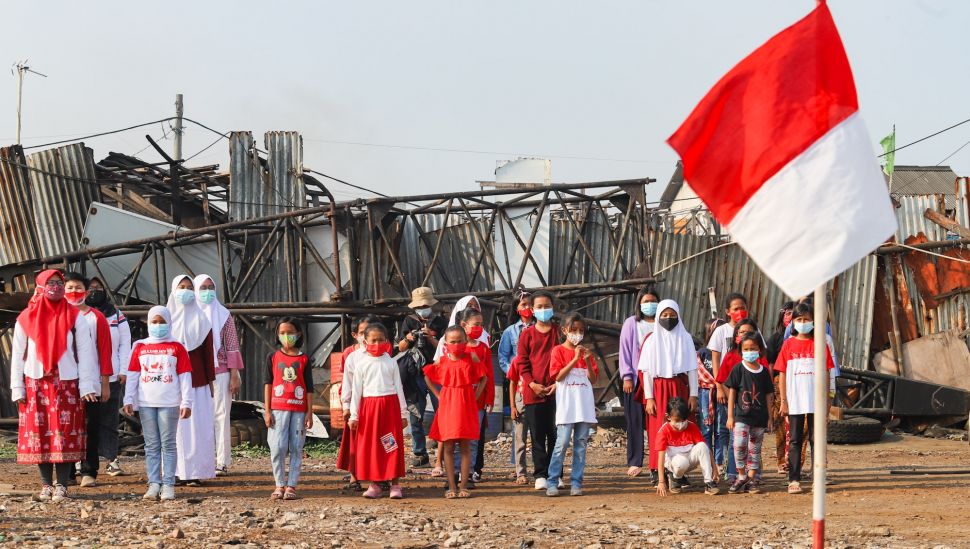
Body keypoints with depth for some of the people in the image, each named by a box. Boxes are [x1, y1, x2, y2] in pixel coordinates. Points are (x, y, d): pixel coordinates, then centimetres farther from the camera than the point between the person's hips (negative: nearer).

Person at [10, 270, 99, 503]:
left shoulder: (74, 317, 3)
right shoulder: (26, 318, 5)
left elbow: (85, 351, 0)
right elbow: (18, 354, 7)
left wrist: (87, 385, -8)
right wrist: (17, 388, 1)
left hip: (67, 383, -1)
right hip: (36, 384, 1)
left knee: (66, 432, -5)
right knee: (39, 433, 0)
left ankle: (62, 485, -3)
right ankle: (46, 485, 6)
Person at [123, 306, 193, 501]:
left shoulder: (177, 348, 4)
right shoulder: (140, 347, 9)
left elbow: (185, 376, 2)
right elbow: (132, 375, 9)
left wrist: (186, 402, -3)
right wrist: (129, 400, 1)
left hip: (169, 403, -2)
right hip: (146, 403, 2)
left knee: (168, 444, 0)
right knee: (151, 445, 5)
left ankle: (168, 485, 1)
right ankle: (154, 484, 6)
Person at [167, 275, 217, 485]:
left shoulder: (201, 318, 8)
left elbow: (208, 350, 8)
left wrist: (210, 379, 5)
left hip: (197, 378, 0)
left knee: (197, 425, -4)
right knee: (175, 424, -2)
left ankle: (195, 471, -2)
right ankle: (175, 471, 1)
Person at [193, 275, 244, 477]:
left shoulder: (223, 314, 6)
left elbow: (232, 346, 3)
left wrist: (235, 375, -4)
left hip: (220, 372, -1)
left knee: (221, 416, -3)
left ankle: (222, 462, -3)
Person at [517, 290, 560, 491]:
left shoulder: (559, 332, 6)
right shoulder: (527, 334, 6)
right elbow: (522, 363, 4)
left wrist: (559, 383, -7)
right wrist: (532, 384, -9)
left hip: (556, 391, 0)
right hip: (534, 392, 0)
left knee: (555, 435, 3)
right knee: (538, 436, 1)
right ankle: (540, 476, 4)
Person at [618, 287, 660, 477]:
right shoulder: (631, 324, 8)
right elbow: (625, 351, 6)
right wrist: (627, 377, -3)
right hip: (636, 380, 0)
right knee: (635, 421, 0)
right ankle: (635, 462, 5)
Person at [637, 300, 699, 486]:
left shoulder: (685, 338, 6)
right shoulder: (652, 340, 5)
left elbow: (692, 369, 6)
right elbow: (647, 371, 3)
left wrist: (693, 395, -1)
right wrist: (649, 397, -5)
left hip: (680, 388, 1)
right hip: (659, 389, -1)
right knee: (659, 430, -4)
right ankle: (657, 471, -2)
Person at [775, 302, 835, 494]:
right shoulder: (789, 344, 4)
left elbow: (826, 373, 3)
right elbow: (782, 374, 4)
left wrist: (826, 400, 0)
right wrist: (783, 401, 0)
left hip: (816, 403, 0)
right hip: (795, 403, 0)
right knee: (795, 441, 4)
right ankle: (794, 480, 6)